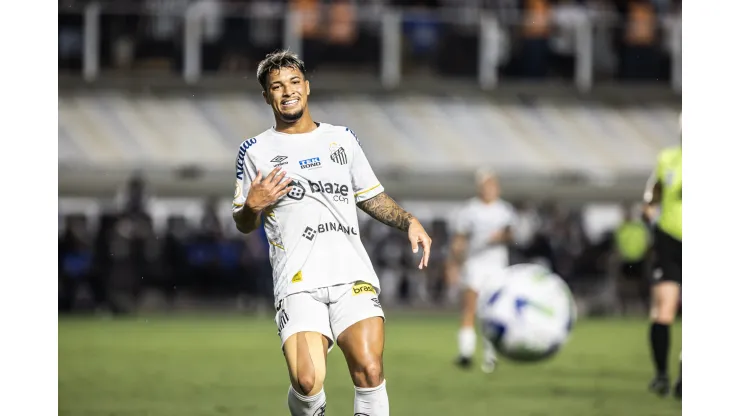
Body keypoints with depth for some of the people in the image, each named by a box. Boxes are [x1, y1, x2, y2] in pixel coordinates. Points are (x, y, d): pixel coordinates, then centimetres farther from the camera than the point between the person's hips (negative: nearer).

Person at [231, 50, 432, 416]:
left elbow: (371, 196, 27)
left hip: (353, 275, 2)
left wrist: (409, 222, 11)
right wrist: (253, 205, -4)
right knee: (307, 382, -20)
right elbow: (244, 225, 17)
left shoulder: (342, 138, 19)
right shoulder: (255, 151, 12)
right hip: (298, 284, -2)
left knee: (370, 371, -20)